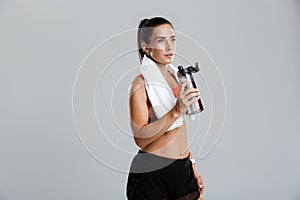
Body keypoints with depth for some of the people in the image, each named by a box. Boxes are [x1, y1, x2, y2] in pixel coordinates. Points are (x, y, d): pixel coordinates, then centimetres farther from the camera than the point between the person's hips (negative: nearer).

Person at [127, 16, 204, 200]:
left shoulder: (176, 76, 10)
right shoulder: (141, 83, -12)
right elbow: (140, 138, -22)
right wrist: (176, 111, -31)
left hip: (183, 169, 7)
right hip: (152, 173, -7)